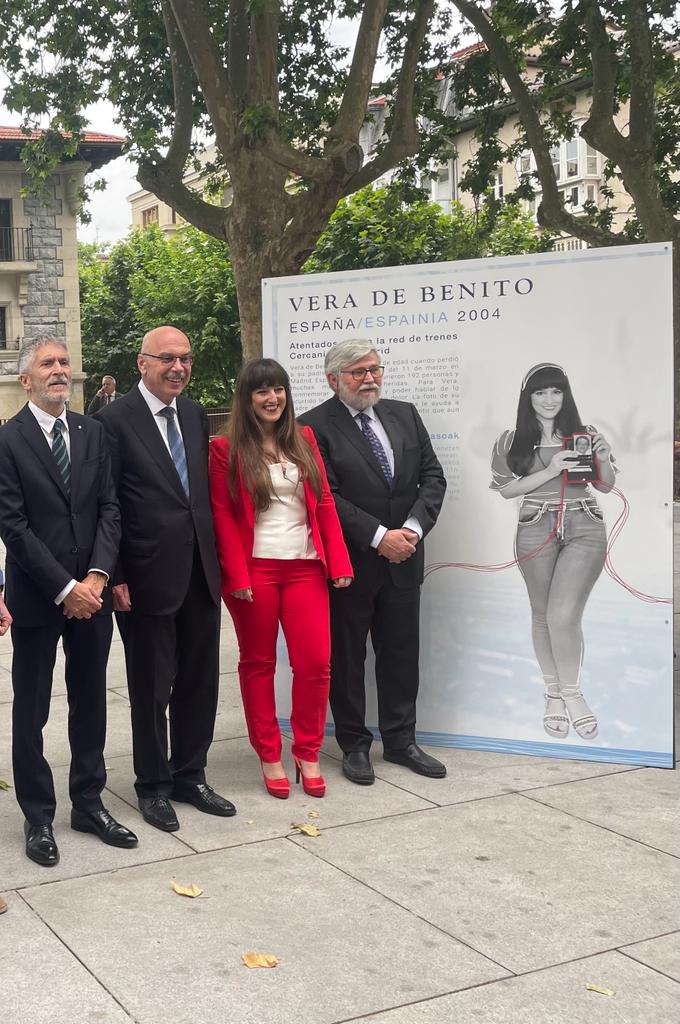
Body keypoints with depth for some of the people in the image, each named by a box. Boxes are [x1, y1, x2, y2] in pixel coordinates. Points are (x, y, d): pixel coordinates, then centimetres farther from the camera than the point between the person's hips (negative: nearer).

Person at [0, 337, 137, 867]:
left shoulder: (93, 432, 6)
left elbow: (110, 509, 3)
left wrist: (96, 576, -11)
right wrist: (64, 588, -15)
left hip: (91, 591, 4)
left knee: (91, 703, 13)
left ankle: (88, 803, 27)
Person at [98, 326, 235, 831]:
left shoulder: (196, 415, 9)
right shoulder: (115, 420, -9)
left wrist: (217, 561, 9)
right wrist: (115, 578, -13)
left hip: (201, 575, 6)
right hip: (149, 577, -6)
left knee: (200, 681, 14)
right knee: (151, 689, 8)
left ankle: (190, 776, 31)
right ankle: (154, 786, 25)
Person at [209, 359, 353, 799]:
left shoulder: (304, 440, 10)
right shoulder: (227, 449, -1)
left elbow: (325, 503, 8)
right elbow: (222, 514, -4)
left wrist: (339, 561, 0)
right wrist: (237, 575, -11)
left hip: (304, 566, 3)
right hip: (254, 569, -3)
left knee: (315, 662, 0)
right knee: (258, 662, 8)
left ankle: (308, 754, 17)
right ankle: (270, 757, 20)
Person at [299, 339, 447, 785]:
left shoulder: (405, 415, 8)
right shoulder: (316, 427, -10)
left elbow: (432, 476, 5)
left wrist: (413, 528, -10)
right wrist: (380, 537, -18)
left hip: (403, 560, 5)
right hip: (349, 563, -5)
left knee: (401, 652, 13)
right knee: (346, 658, 8)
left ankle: (400, 740, 26)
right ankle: (354, 745, 21)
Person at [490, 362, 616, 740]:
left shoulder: (584, 434, 5)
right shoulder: (512, 440, 4)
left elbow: (606, 486, 12)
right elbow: (506, 489, 0)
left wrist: (603, 460, -10)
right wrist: (550, 472, -11)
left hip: (584, 529, -1)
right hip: (536, 531, 1)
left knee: (563, 616, -13)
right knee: (543, 615, 8)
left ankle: (572, 693, 8)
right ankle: (554, 694, 25)